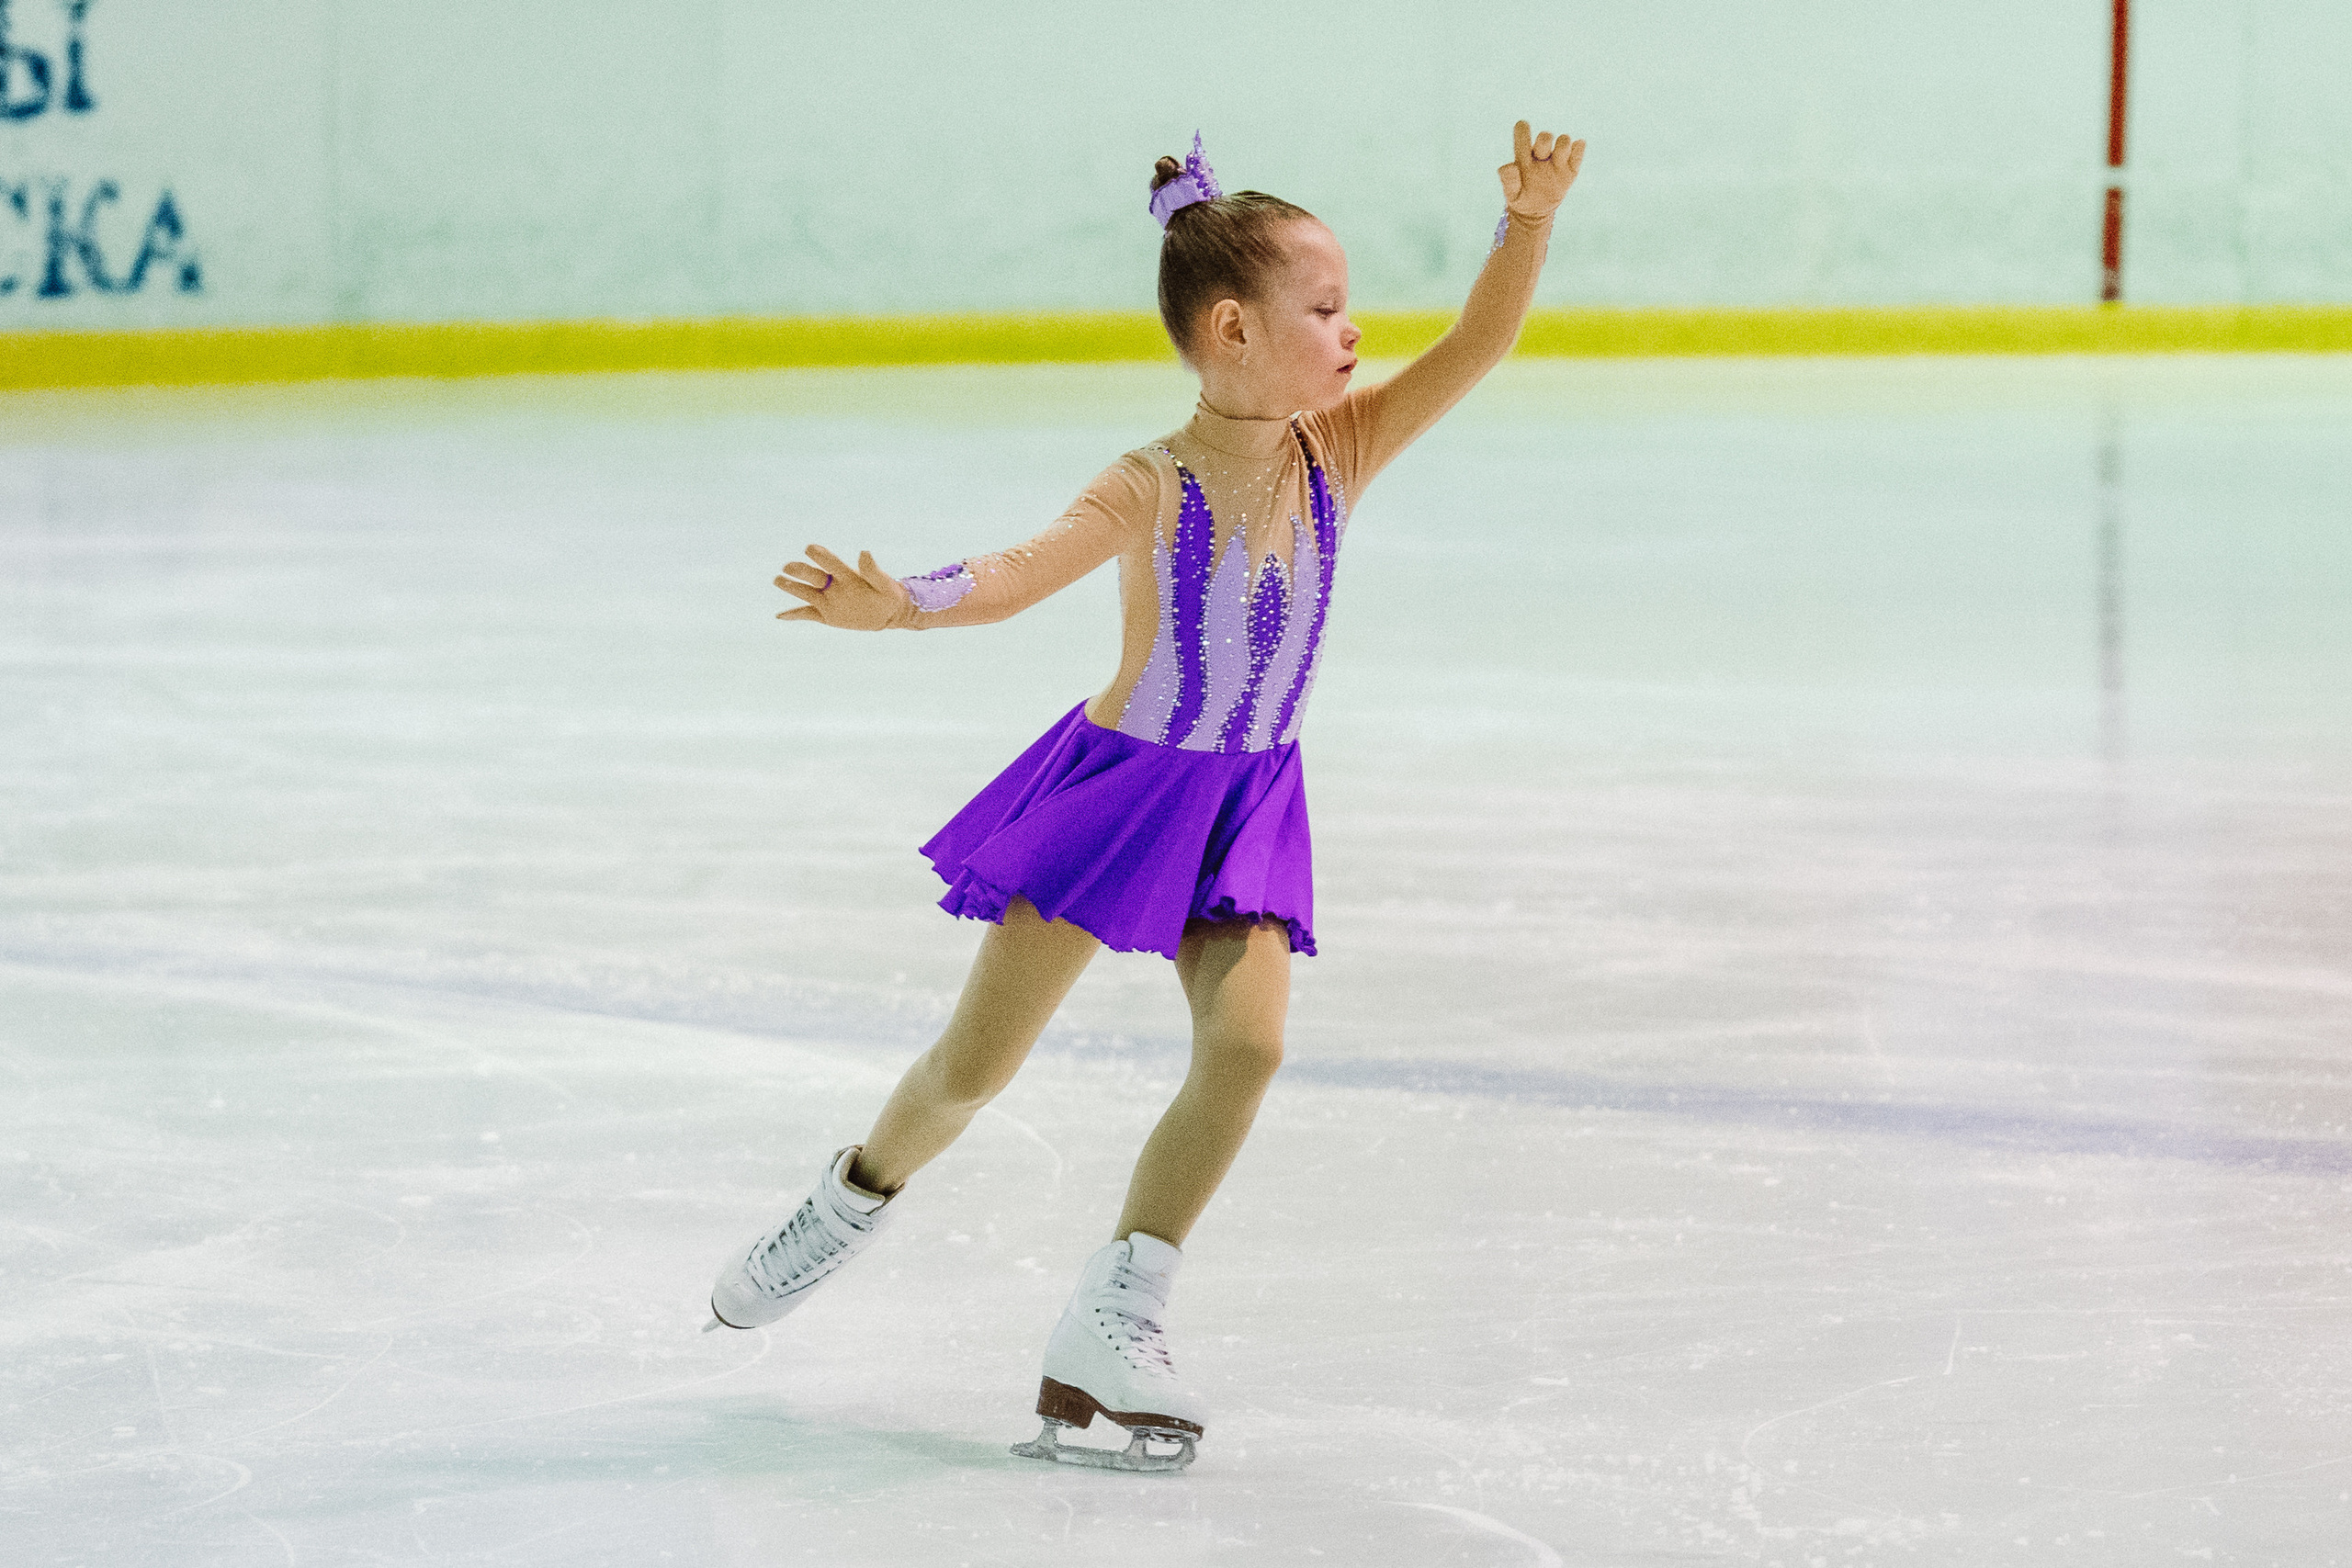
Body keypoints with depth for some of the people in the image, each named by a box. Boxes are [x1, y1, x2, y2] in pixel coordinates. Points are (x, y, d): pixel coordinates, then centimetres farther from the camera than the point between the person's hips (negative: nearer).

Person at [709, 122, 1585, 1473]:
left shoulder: (1339, 452, -9)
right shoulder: (1152, 492, -22)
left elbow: (1476, 346, -16)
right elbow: (1024, 572, -37)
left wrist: (1529, 222, -32)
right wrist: (899, 603, -56)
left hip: (1250, 805, 4)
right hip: (1121, 789, -4)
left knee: (1249, 1042, -17)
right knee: (980, 1060, 3)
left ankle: (1114, 1323, -7)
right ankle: (855, 1203, 33)